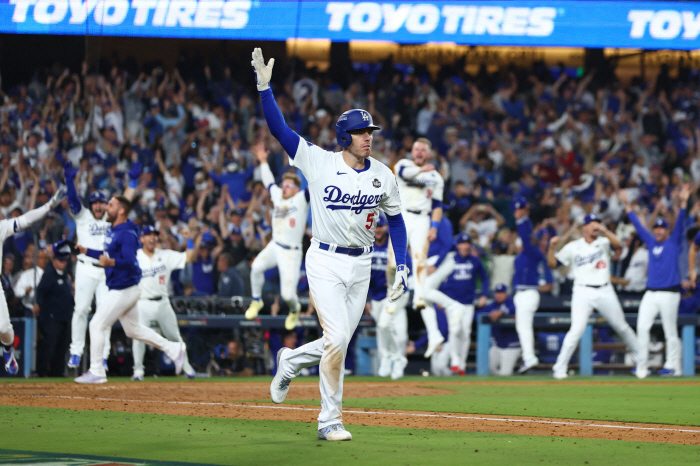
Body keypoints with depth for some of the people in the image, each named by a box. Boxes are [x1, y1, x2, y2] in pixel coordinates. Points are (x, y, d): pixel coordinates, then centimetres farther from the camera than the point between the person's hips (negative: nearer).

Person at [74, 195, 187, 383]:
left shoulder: (127, 234, -20)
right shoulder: (113, 231, 11)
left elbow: (129, 261, -30)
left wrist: (112, 262, -47)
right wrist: (87, 251, 17)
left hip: (124, 290, -10)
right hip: (119, 290, 10)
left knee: (97, 325, -8)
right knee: (134, 330, 19)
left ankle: (96, 372, -2)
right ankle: (174, 349, 23)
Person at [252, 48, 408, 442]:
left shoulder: (383, 176, 3)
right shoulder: (319, 162, -8)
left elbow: (395, 218, 14)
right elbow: (279, 128, -13)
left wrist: (402, 266, 7)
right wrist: (265, 86, -24)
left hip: (361, 266, 5)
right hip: (325, 262, -5)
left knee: (338, 343, 7)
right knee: (337, 339, -15)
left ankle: (290, 361, 39)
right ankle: (330, 420, -3)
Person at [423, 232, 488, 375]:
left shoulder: (475, 261, 5)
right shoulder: (449, 259, 1)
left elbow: (484, 277, 16)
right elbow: (438, 278, 7)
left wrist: (484, 295, 5)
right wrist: (440, 299, 0)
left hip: (468, 303, 2)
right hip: (452, 301, -2)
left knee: (466, 333, -1)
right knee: (455, 329, -15)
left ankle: (462, 364, 9)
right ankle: (454, 361, -7)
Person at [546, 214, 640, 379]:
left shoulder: (603, 242, 5)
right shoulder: (573, 247, 3)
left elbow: (618, 244, -16)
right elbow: (552, 264, 2)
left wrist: (604, 230, -27)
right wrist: (552, 247, -15)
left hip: (605, 291, 2)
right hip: (583, 292, -2)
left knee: (621, 327, 13)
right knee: (577, 330, -16)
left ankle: (639, 357, 32)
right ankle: (560, 368, -11)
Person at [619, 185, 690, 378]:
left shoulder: (674, 242, 4)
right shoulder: (651, 243, 15)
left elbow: (679, 224, -8)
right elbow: (638, 225, 17)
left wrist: (683, 204, -20)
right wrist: (627, 205, 15)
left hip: (669, 293, -5)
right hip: (651, 294, 5)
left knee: (671, 331, -1)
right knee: (642, 327, -6)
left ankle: (673, 366, 4)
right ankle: (642, 365, -4)